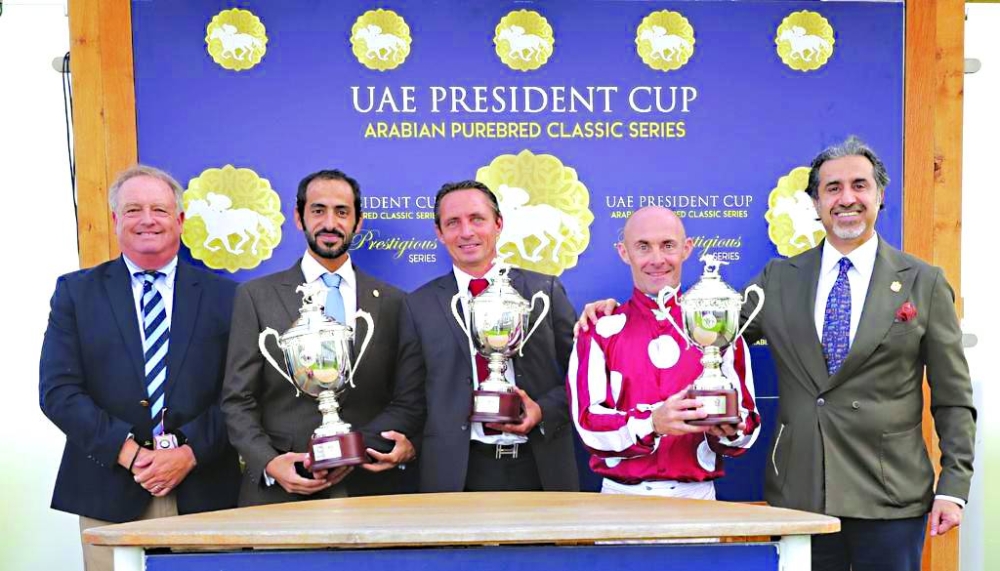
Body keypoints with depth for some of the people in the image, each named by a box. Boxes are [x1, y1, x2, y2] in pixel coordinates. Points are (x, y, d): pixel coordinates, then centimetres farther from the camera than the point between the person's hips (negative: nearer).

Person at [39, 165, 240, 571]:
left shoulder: (223, 296, 4)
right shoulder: (76, 292, 6)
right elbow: (57, 391, -2)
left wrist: (190, 453, -12)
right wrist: (129, 453, -11)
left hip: (204, 491, 0)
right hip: (109, 494, 0)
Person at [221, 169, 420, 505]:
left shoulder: (392, 302, 6)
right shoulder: (256, 296, 3)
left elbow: (408, 398, 8)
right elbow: (237, 400, 1)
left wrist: (405, 441, -11)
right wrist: (268, 462, -12)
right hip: (278, 491, -1)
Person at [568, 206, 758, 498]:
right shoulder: (601, 330, 2)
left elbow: (748, 424, 5)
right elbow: (589, 420, -7)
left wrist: (727, 430, -17)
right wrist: (652, 424, -23)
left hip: (695, 495, 1)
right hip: (622, 496, -1)